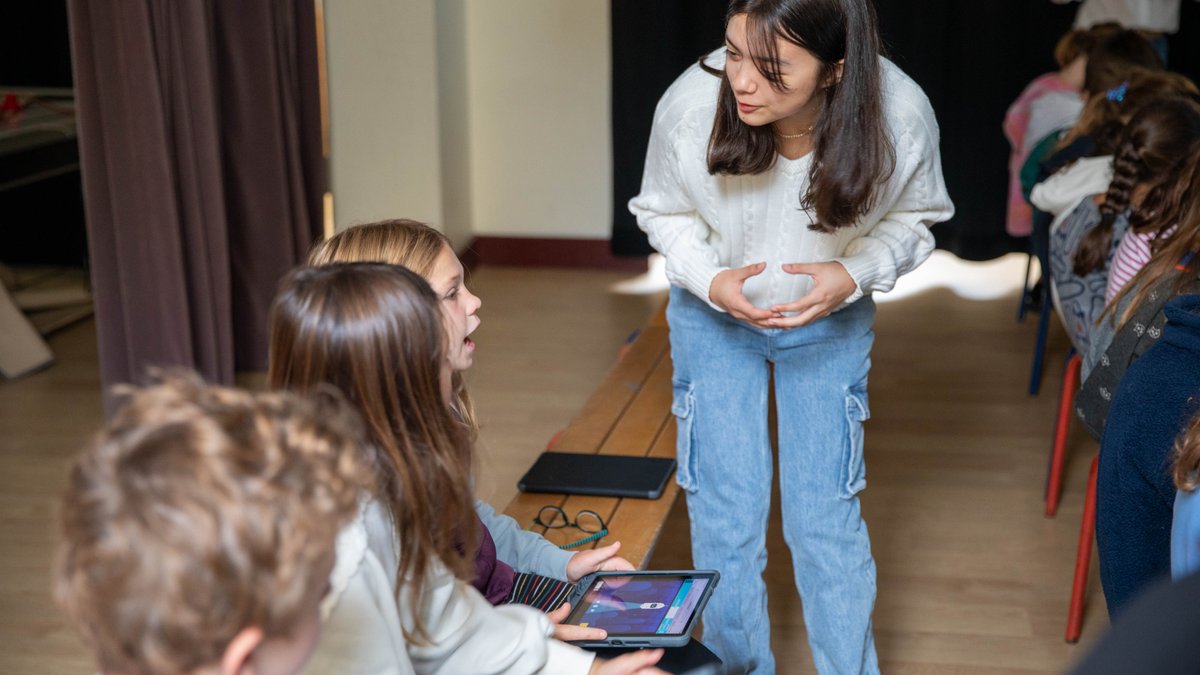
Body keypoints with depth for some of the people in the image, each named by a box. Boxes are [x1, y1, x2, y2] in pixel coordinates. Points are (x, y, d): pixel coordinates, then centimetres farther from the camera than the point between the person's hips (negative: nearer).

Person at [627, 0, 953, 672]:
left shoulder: (901, 115, -29)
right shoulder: (689, 106, -30)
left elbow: (913, 218, -7)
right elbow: (664, 212, -8)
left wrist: (853, 276, -24)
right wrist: (712, 281, -24)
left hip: (830, 318, 0)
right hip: (715, 315, 0)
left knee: (827, 516, 3)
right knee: (724, 513, 3)